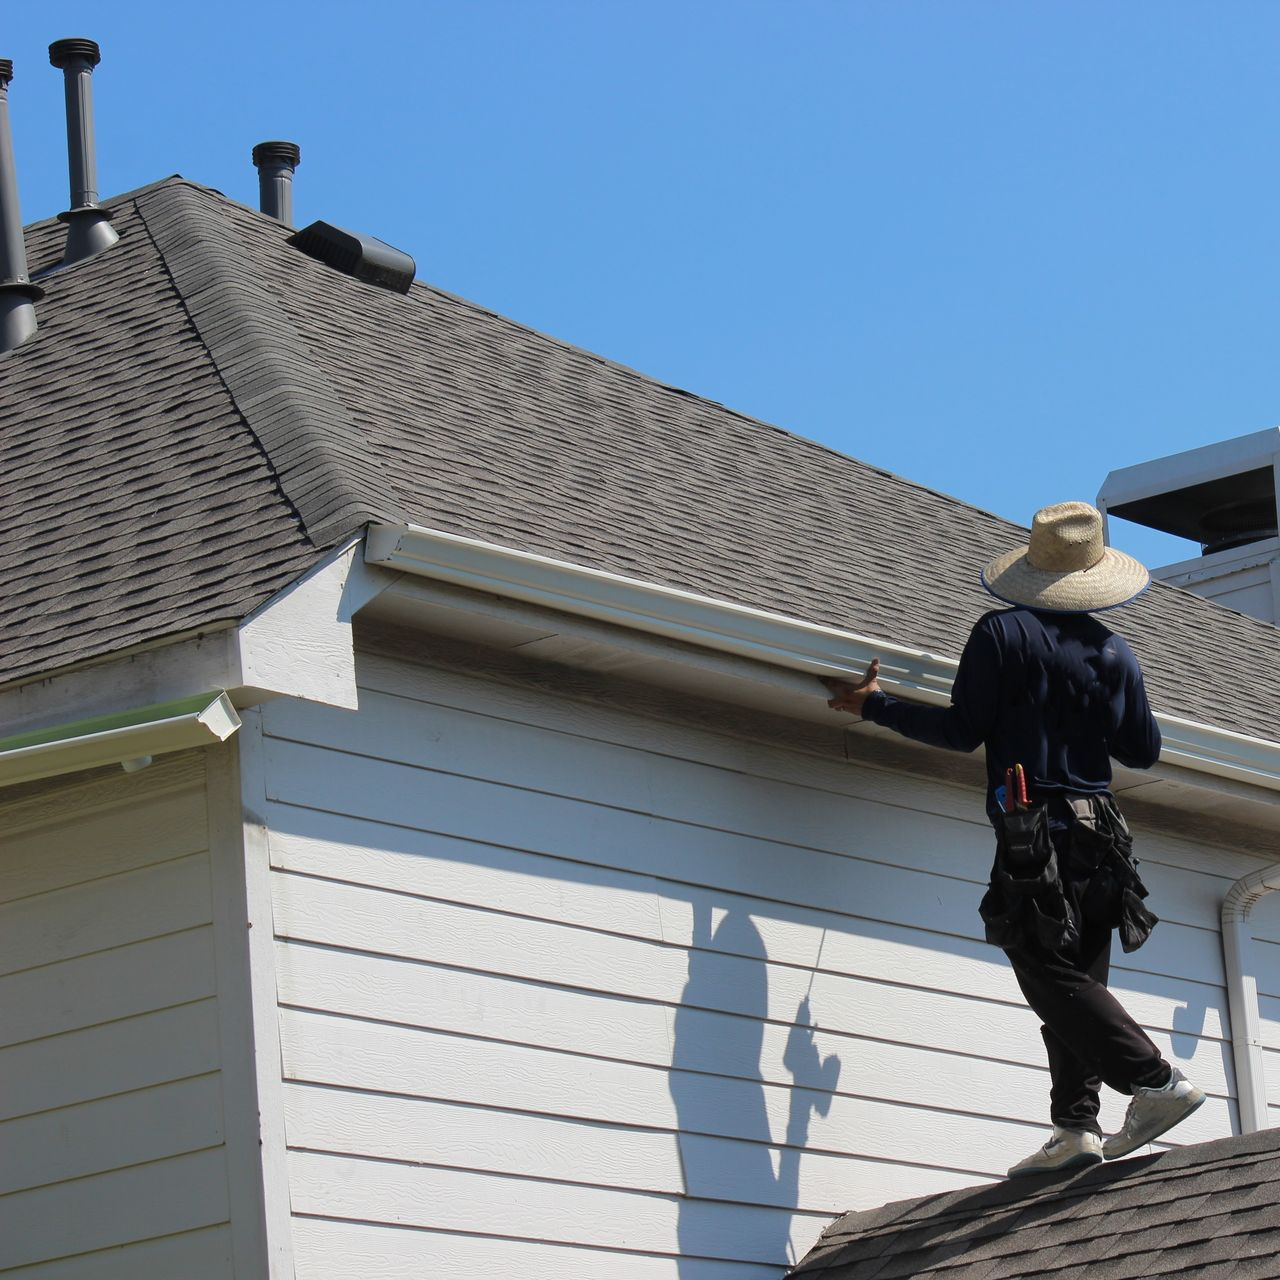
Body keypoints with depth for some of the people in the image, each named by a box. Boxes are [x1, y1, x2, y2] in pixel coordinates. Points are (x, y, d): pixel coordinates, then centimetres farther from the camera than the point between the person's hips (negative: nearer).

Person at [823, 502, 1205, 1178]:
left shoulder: (1002, 634, -4)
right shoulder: (1115, 651, 10)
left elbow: (963, 731, -6)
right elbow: (1144, 752, 14)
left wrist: (874, 704, 5)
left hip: (1032, 833, -6)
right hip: (1099, 836, 6)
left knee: (1057, 982, -9)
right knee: (1077, 982, 8)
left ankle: (1156, 1081, -21)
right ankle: (1076, 1125, -1)